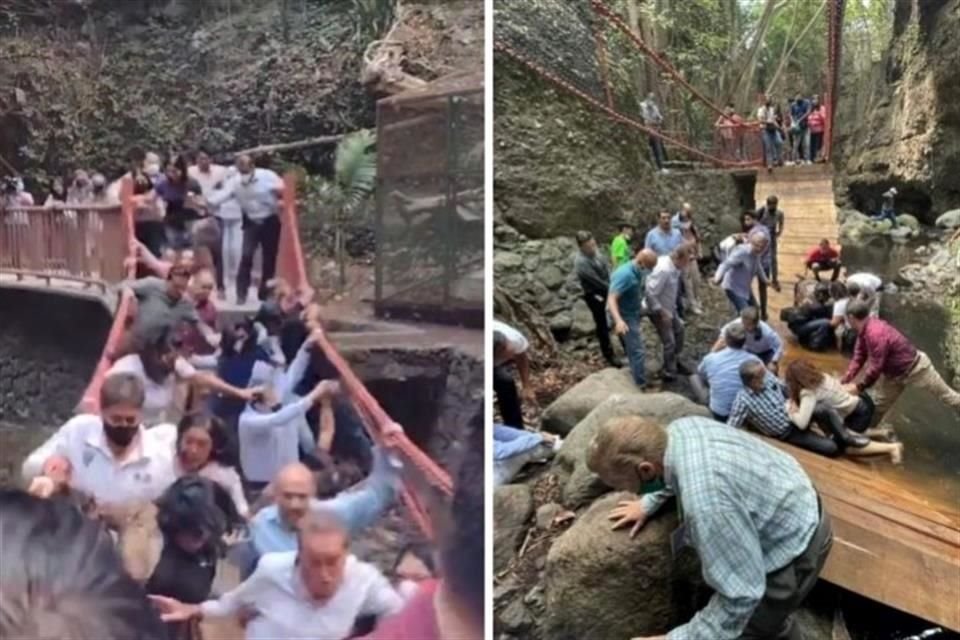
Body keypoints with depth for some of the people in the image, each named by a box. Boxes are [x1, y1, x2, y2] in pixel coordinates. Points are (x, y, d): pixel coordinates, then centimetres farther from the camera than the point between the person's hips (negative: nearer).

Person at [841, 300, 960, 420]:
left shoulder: (876, 334, -37)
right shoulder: (864, 331, -6)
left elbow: (876, 367, -33)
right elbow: (859, 357, 0)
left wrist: (859, 387, -25)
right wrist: (844, 381, -8)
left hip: (915, 367, -9)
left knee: (945, 394, 8)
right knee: (878, 406, 14)